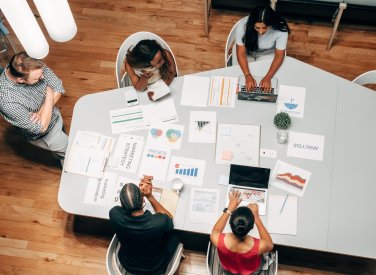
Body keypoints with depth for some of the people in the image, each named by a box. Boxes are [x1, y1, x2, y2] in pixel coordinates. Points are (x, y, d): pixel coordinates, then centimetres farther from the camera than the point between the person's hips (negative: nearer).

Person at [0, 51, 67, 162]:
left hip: (55, 115, 5)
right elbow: (40, 127, -33)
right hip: (42, 134, -5)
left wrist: (41, 112, -27)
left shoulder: (34, 66, -27)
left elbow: (59, 88, -14)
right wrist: (49, 95, -29)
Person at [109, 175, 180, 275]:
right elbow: (170, 218, -12)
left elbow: (128, 204, -7)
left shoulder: (115, 215, -32)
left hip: (127, 265, 2)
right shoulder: (159, 222, -38)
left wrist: (141, 191, -24)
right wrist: (150, 196, -21)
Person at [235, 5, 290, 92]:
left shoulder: (281, 29, -33)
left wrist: (268, 77, -36)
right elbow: (241, 53, -27)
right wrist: (248, 76, -39)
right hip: (247, 52, 1)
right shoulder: (243, 25, -34)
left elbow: (279, 55, -22)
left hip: (268, 53, 0)